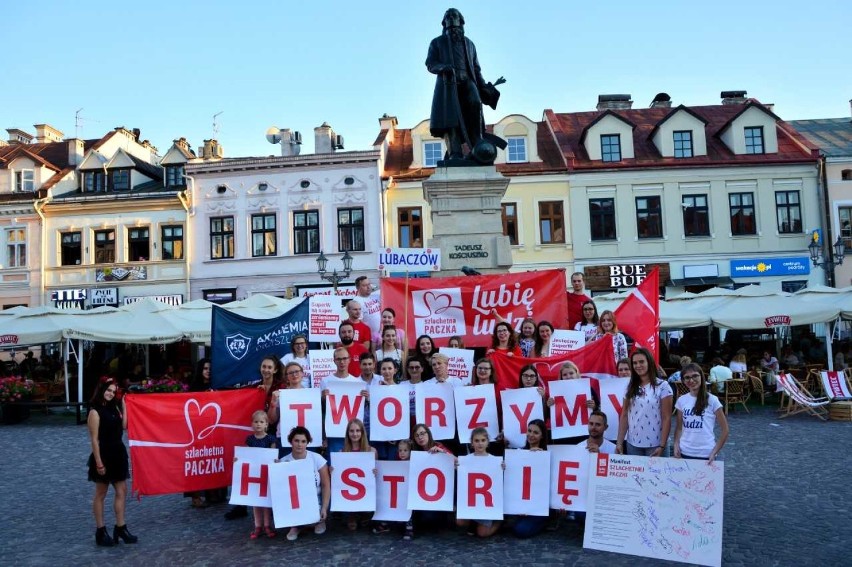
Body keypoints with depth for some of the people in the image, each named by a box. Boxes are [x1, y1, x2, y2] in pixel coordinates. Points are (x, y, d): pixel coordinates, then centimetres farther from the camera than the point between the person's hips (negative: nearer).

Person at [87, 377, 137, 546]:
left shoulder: (113, 408, 10)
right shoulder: (95, 412, -12)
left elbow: (124, 426, 0)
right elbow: (94, 440, -15)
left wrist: (123, 405, 2)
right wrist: (99, 462, -18)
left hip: (118, 454, 8)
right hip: (104, 456, -8)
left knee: (122, 492, 8)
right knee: (100, 494, 5)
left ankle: (120, 528, 14)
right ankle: (100, 531, 14)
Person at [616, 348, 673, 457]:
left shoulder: (662, 386, -5)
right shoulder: (631, 387, 7)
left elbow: (667, 418, -7)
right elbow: (624, 416, 7)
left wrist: (662, 446, -12)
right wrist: (619, 442, 0)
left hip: (654, 445, -4)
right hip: (632, 444, 4)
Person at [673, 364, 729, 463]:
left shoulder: (712, 400, -5)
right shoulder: (681, 400, 4)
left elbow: (724, 430, -2)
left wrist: (714, 452, -8)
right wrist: (676, 446, -6)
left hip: (706, 454, -2)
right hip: (684, 453, 3)